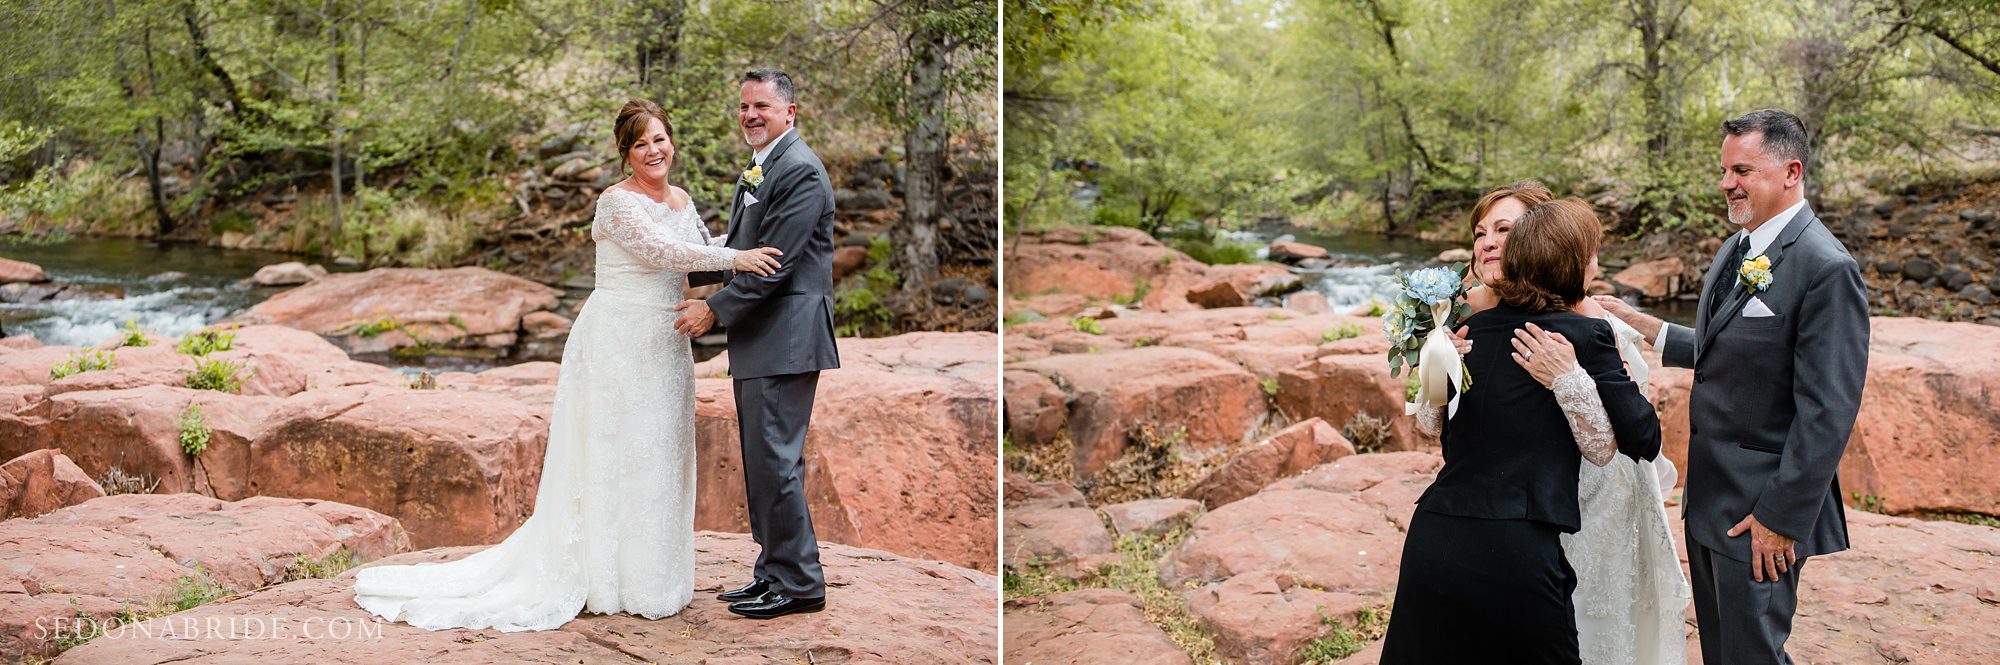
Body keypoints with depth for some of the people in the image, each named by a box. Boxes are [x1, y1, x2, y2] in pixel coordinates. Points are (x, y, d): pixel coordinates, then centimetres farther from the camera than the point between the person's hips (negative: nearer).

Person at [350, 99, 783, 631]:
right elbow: (660, 251, -22)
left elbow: (701, 261, 17)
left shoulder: (683, 202, 13)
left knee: (658, 460, 11)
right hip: (618, 343, -8)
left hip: (665, 348, 8)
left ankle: (648, 577, 21)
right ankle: (608, 582, 7)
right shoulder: (617, 201, -11)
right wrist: (735, 258, -25)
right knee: (613, 458, -2)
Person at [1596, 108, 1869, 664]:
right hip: (1709, 494, 9)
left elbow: (1827, 412, -21)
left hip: (1758, 511, -9)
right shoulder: (1735, 251, 10)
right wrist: (1644, 326, 10)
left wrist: (1782, 517, -20)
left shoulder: (1827, 269, -19)